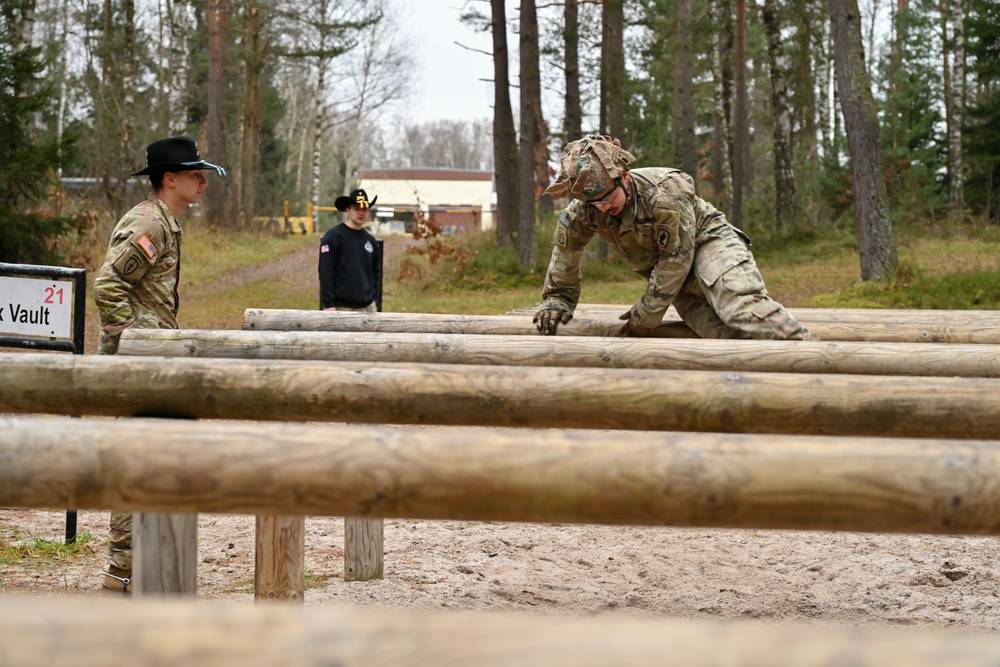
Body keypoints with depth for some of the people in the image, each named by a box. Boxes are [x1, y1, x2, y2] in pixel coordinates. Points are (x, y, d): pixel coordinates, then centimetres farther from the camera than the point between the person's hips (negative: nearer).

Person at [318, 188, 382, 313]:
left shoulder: (370, 240, 14)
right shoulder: (333, 236, -6)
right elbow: (326, 273, -10)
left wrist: (375, 301, 12)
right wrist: (329, 304, -14)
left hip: (367, 307, 6)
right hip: (341, 307, -6)